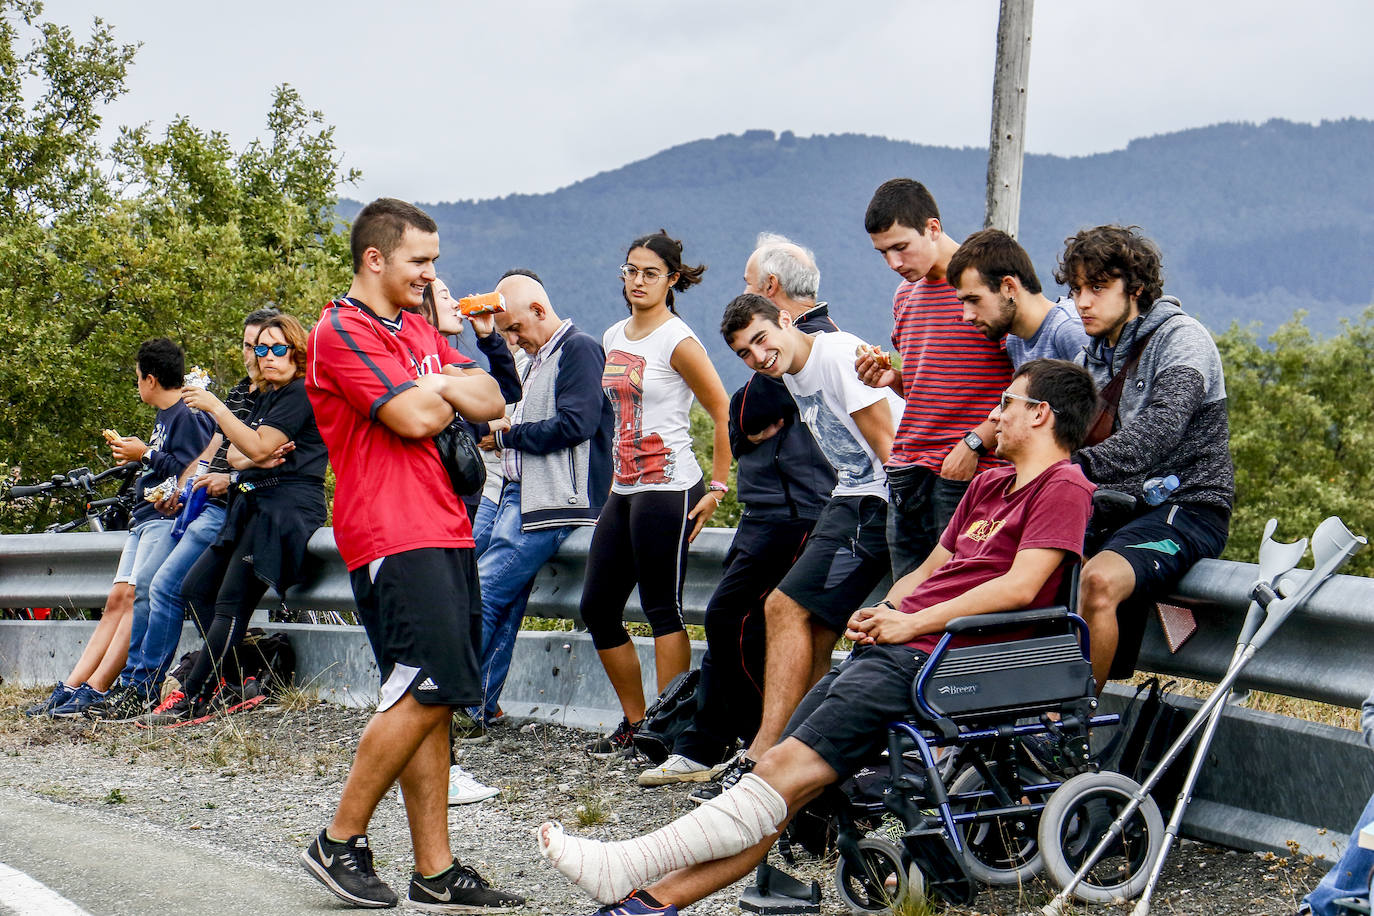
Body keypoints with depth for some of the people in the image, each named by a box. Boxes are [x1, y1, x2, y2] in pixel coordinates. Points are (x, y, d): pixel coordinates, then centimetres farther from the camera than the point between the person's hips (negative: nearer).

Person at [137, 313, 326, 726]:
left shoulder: (300, 393, -8)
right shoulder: (265, 397, 22)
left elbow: (257, 446, -17)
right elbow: (235, 456, 15)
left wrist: (215, 407, -14)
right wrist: (255, 461, -8)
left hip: (287, 504, -11)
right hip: (254, 505, 11)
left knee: (231, 603, -15)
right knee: (196, 588, 4)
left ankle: (194, 700, -14)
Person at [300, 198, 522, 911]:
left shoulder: (419, 331, 22)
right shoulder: (342, 332, -7)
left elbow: (491, 403, 14)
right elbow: (414, 418, -15)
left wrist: (439, 387, -3)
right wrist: (444, 395, 5)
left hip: (444, 530, 9)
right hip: (392, 534, -9)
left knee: (434, 698, 6)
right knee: (428, 690, -14)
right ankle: (339, 843, -3)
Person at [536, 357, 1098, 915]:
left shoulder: (1063, 487, -2)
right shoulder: (989, 486, 27)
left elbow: (1020, 586, -14)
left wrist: (910, 623, -13)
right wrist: (881, 612, 8)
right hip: (889, 649, 9)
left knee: (790, 769, -17)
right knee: (780, 777, -4)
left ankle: (626, 871, -22)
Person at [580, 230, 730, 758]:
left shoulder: (678, 342, -9)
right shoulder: (613, 338, 14)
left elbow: (725, 416, -9)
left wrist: (717, 488, -11)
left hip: (667, 488, -8)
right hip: (623, 490, 8)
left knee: (663, 610, -5)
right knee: (597, 608, 8)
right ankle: (634, 724, 18)